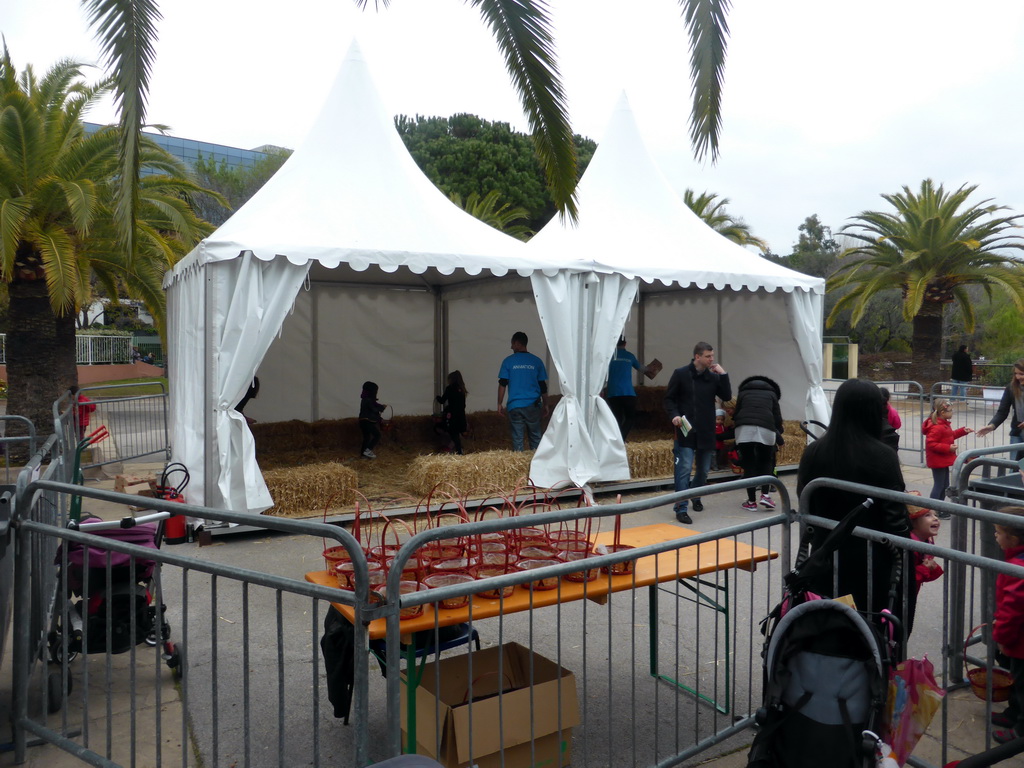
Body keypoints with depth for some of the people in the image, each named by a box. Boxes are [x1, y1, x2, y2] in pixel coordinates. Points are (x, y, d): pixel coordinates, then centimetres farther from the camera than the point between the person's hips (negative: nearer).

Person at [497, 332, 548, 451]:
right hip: (533, 406, 1)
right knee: (535, 437, 10)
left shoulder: (508, 361, -1)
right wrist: (545, 405, 13)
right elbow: (543, 385, 4)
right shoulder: (536, 361, 3)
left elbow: (502, 384, -3)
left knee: (518, 439, 3)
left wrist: (500, 404, 5)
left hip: (515, 406, -1)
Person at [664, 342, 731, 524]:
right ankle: (681, 509, -7)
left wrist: (723, 375, -8)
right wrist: (674, 415, -18)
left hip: (707, 432, 5)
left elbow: (727, 396, -1)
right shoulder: (681, 374, -4)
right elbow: (669, 398, -1)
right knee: (684, 469, -11)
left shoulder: (714, 377, 7)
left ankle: (696, 497, 40)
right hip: (685, 431, -5)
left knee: (704, 469, 16)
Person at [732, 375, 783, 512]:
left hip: (744, 429, 0)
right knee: (766, 462, 17)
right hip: (766, 429, 0)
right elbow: (777, 416, 21)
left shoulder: (743, 392, 28)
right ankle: (765, 495, 3)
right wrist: (779, 430, 38)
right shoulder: (771, 393, 27)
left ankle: (751, 502, 6)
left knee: (748, 464, 6)